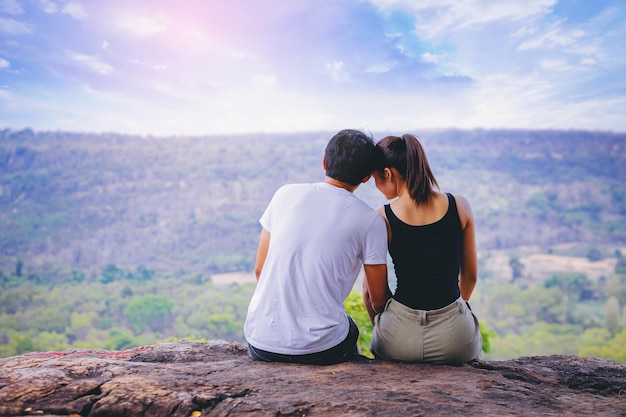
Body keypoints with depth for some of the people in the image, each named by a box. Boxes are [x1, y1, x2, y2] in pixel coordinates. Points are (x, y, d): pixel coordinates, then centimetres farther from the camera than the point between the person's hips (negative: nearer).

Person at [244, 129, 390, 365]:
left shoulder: (286, 194, 1)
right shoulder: (369, 221, -7)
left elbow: (260, 270, 7)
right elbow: (379, 300, 2)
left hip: (260, 341, 3)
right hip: (320, 349, -3)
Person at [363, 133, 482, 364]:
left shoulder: (382, 219, -10)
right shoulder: (460, 206, -4)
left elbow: (371, 293, -3)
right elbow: (470, 275, 8)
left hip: (399, 341, -1)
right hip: (456, 338, 2)